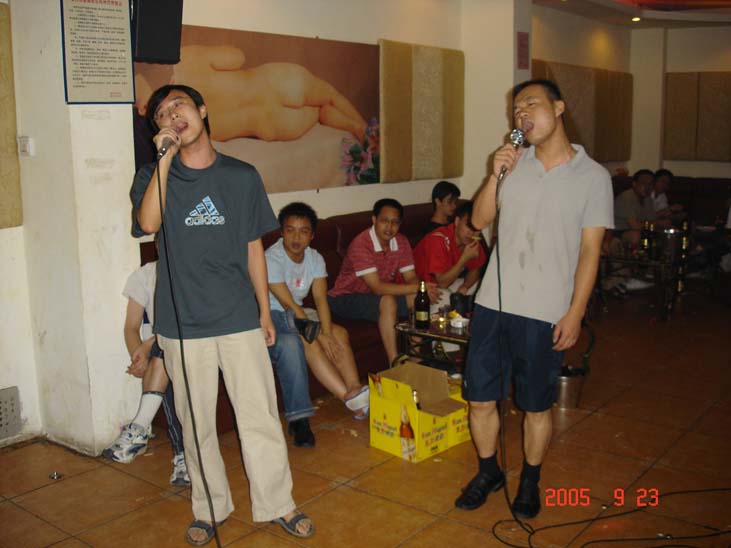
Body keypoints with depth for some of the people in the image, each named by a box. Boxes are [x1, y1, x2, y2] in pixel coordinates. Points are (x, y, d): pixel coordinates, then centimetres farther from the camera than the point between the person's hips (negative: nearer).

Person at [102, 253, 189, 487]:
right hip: (156, 355, 2)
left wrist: (149, 345, -31)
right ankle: (183, 452, -32)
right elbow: (131, 328, -1)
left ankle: (140, 428, -35)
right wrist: (140, 357, -22)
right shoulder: (144, 275, 3)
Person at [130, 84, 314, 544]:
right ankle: (209, 507, 29)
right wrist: (165, 159, -20)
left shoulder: (242, 176, 5)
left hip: (240, 319, 0)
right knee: (197, 424, 11)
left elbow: (254, 248, 9)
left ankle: (277, 503, 22)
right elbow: (148, 222, -20)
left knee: (261, 418, 5)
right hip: (183, 324, 0)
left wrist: (265, 311, 9)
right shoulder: (154, 175, 2)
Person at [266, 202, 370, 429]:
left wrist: (327, 334, -27)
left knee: (340, 333, -15)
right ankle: (349, 396, -33)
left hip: (298, 313, 7)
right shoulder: (272, 259, -20)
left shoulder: (315, 258, -1)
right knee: (308, 339, -31)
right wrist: (321, 336, -25)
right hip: (271, 314, -7)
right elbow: (288, 304, -23)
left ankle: (354, 390, -24)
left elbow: (320, 299, -10)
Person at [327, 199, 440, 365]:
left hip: (377, 295, 7)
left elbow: (411, 278, -4)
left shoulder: (401, 242, -3)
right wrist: (417, 288, -34)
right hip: (345, 299, -7)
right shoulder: (361, 244, -26)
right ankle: (394, 364, -26)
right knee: (388, 301, -34)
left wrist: (424, 289, -28)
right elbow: (377, 287, -31)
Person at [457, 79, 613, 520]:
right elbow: (480, 220, 7)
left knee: (537, 406, 11)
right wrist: (495, 175, -8)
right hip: (493, 302, 3)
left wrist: (575, 313, -9)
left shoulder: (593, 177, -5)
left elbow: (590, 250, -5)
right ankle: (489, 471, 34)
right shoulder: (515, 162, 5)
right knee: (480, 398, 11)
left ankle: (530, 481, 34)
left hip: (545, 313, -3)